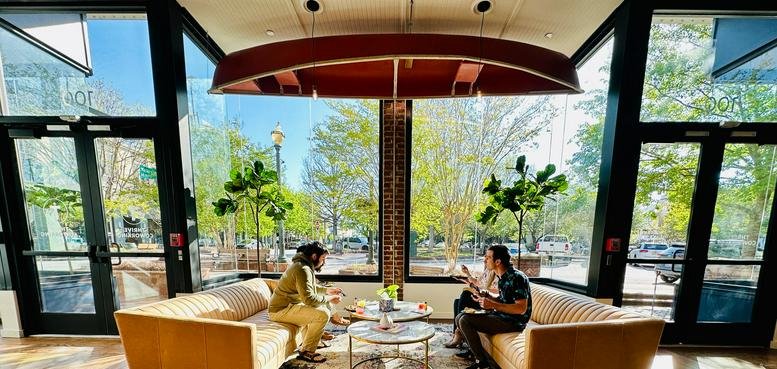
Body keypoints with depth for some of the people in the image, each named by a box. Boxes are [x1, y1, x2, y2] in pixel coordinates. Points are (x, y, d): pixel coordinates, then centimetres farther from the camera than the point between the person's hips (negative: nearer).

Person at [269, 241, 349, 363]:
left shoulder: (303, 264, 8)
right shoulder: (303, 269, -24)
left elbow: (309, 288, 22)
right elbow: (309, 299, -28)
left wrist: (327, 290, 10)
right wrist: (330, 298, -14)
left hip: (287, 304, 10)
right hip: (281, 310, -10)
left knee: (322, 307, 17)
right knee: (323, 314, -20)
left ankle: (308, 342, 21)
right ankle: (306, 352, -4)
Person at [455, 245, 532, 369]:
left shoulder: (517, 278, -21)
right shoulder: (503, 276, 7)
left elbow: (521, 308, -25)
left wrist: (493, 305, -27)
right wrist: (487, 295, 3)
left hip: (513, 321, -9)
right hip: (502, 315, 10)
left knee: (465, 321, -20)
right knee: (460, 317, 5)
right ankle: (474, 351, 20)